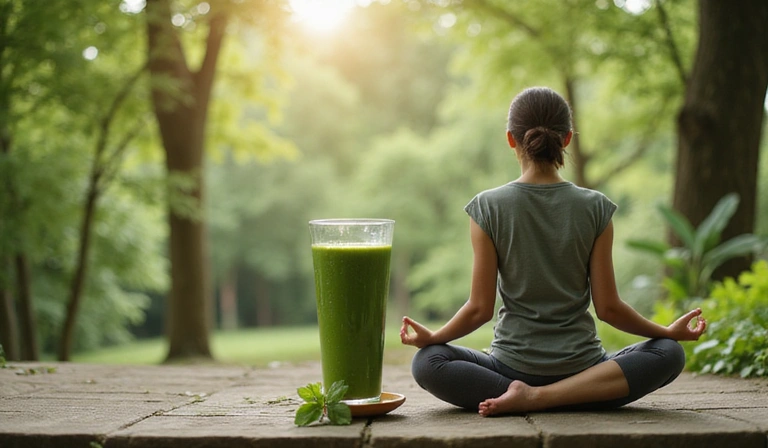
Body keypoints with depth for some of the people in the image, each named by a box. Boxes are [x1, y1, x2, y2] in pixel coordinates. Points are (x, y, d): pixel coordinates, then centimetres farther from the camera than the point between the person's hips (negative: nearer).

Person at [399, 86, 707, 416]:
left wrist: (431, 337, 11)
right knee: (670, 352, 17)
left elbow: (480, 308, -7)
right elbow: (608, 307, -4)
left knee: (426, 363, 17)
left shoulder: (488, 207, -8)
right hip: (579, 364, 0)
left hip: (513, 364, 1)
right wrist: (670, 332, 12)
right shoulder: (595, 208, -6)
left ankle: (527, 395, -7)